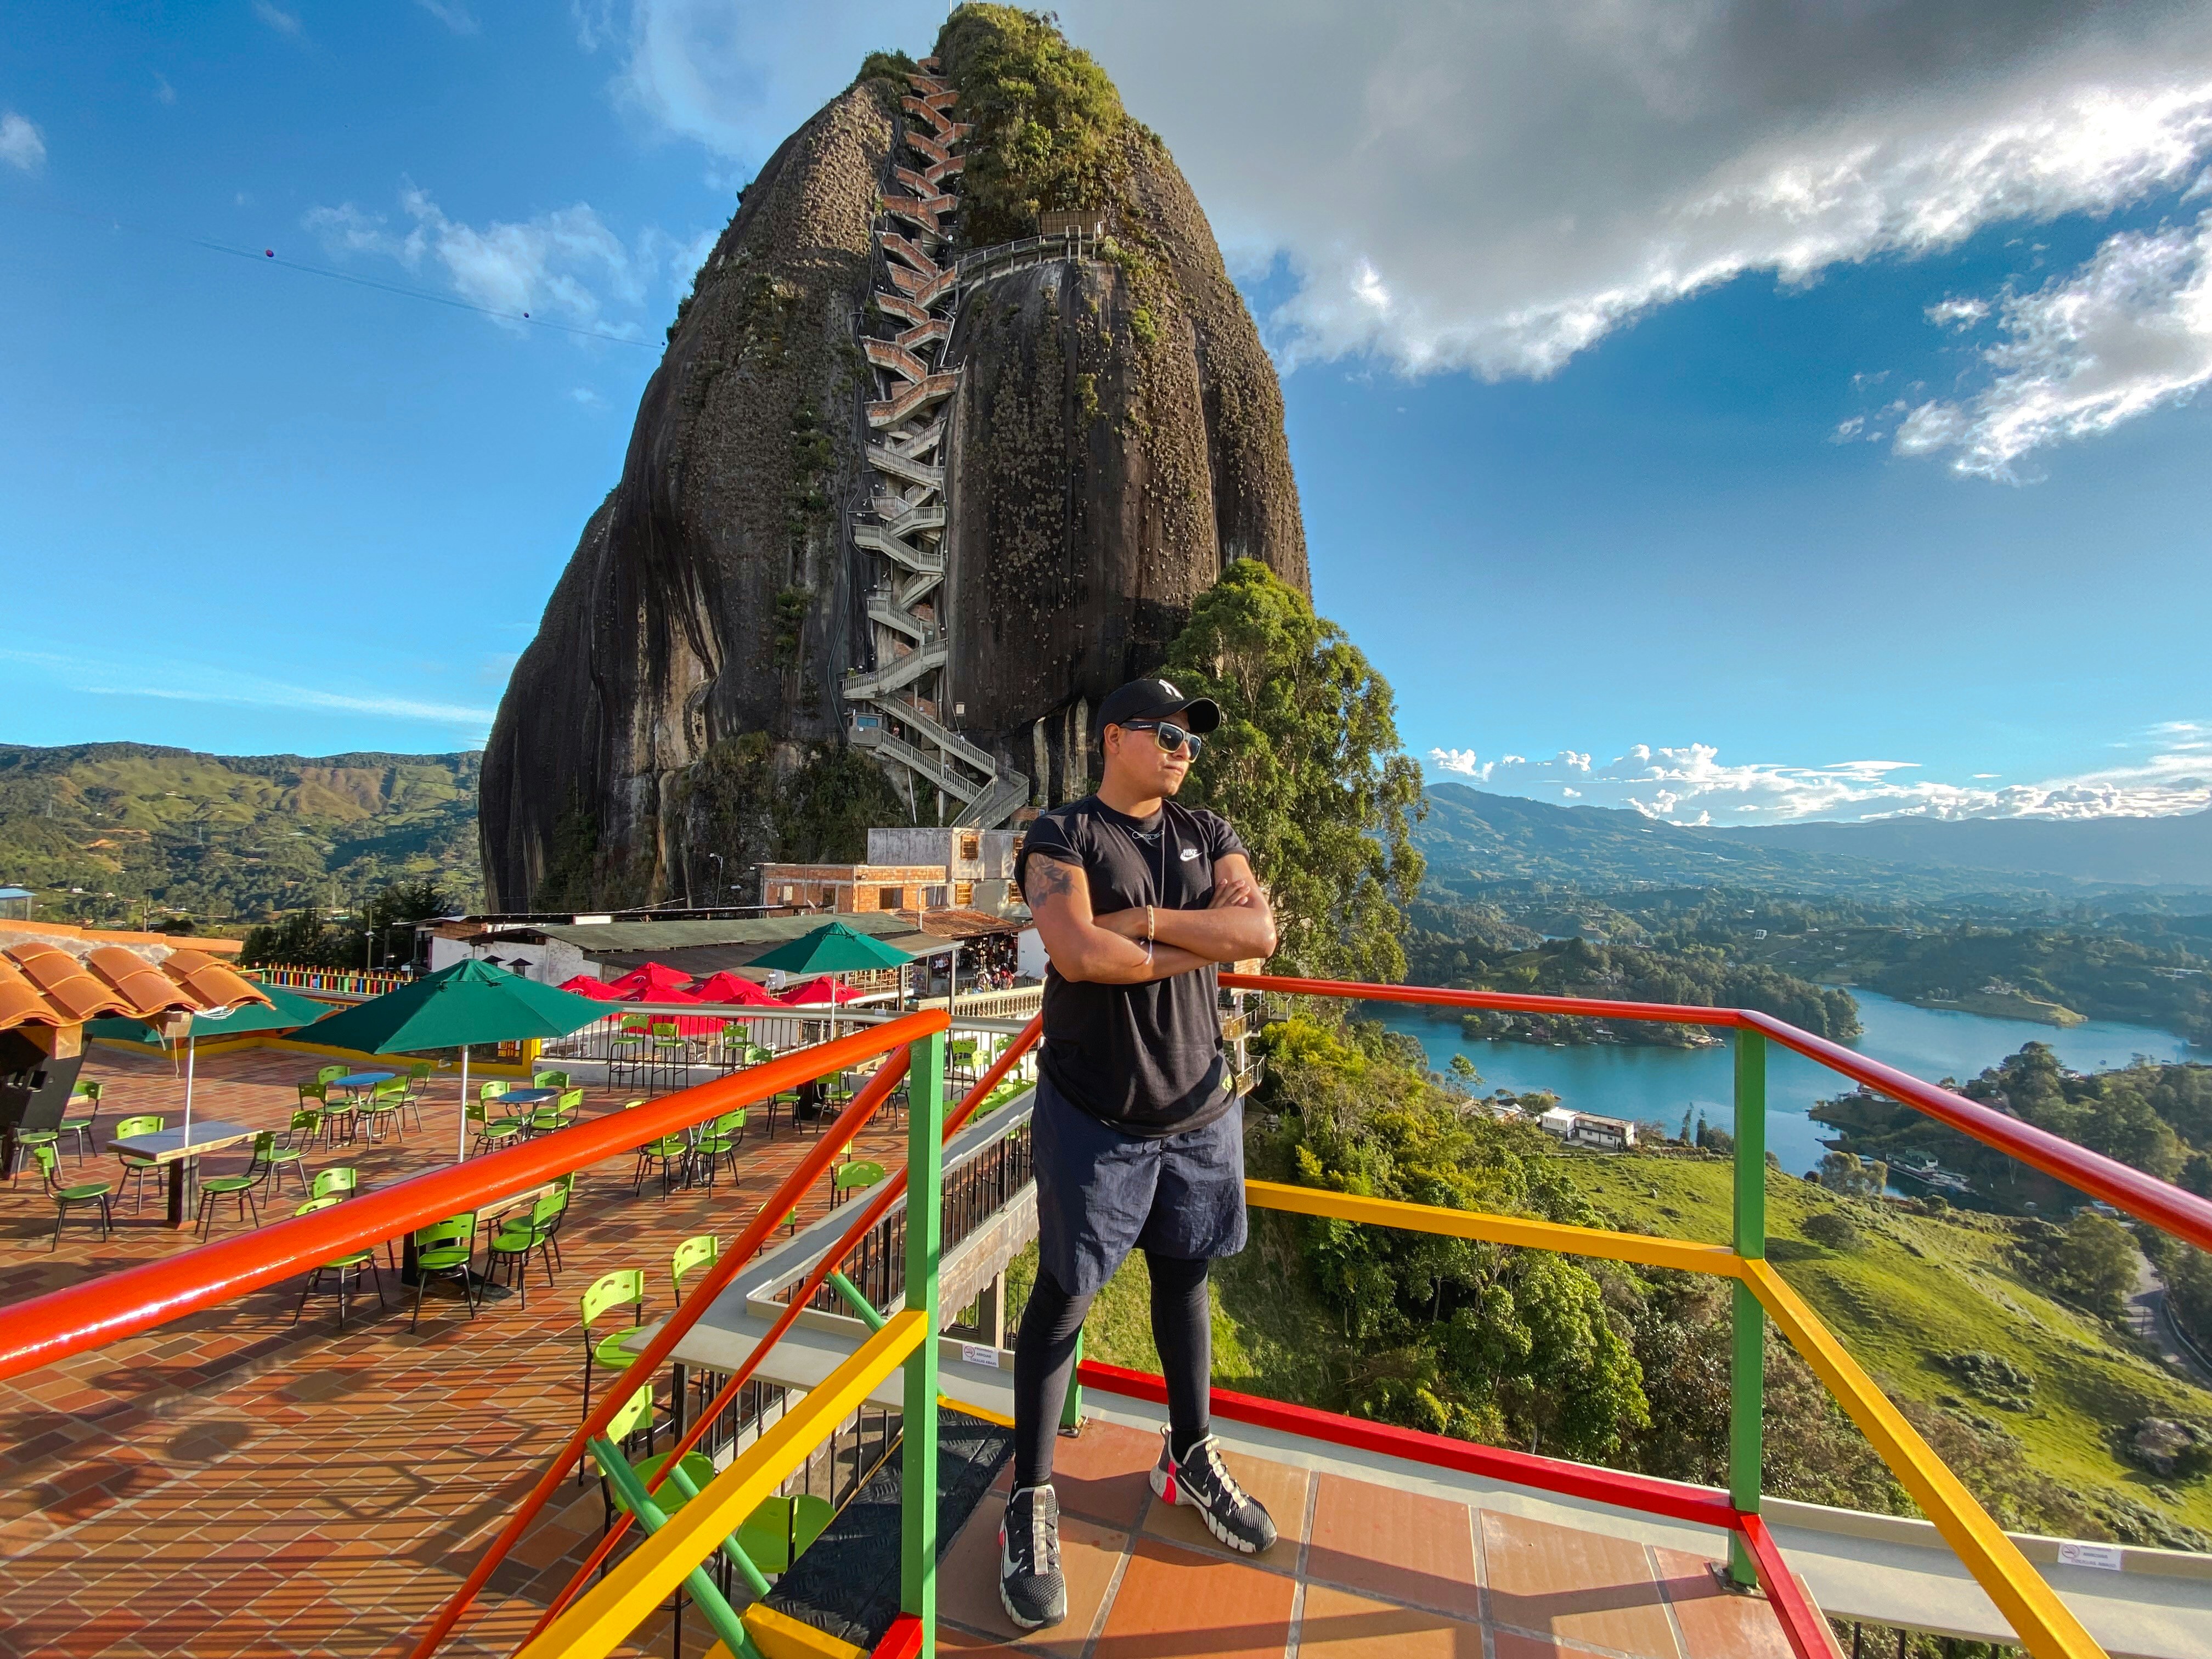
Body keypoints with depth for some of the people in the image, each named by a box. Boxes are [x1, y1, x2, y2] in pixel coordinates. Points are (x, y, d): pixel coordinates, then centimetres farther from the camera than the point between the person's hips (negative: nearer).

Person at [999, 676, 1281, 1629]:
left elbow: (1260, 931, -9)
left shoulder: (1208, 836, 7)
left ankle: (1190, 1459, 44)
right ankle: (1031, 1502, 29)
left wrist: (1143, 920, -17)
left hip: (1199, 1110, 5)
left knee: (1185, 1280, 21)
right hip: (1094, 1115, -5)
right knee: (1062, 1300, 8)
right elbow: (1077, 953, -26)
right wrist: (1201, 942, -15)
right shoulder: (1063, 835, -9)